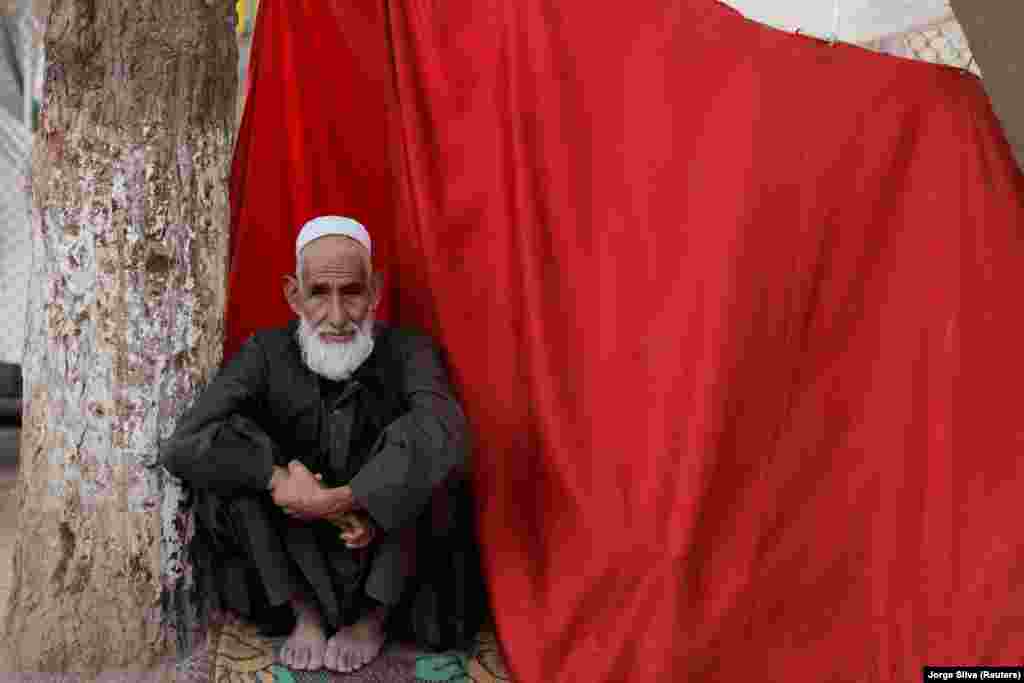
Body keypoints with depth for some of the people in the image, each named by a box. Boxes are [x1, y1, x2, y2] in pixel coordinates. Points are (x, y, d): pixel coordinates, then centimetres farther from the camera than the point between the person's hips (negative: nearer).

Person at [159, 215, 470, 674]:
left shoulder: (407, 352, -15)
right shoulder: (267, 353, -11)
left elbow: (444, 434, -37)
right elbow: (183, 447, -23)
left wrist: (333, 500, -38)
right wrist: (281, 479, -31)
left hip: (385, 564, -1)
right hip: (293, 562, 1)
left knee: (423, 460, -28)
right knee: (221, 465, -20)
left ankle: (375, 615, -7)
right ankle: (304, 612, -6)